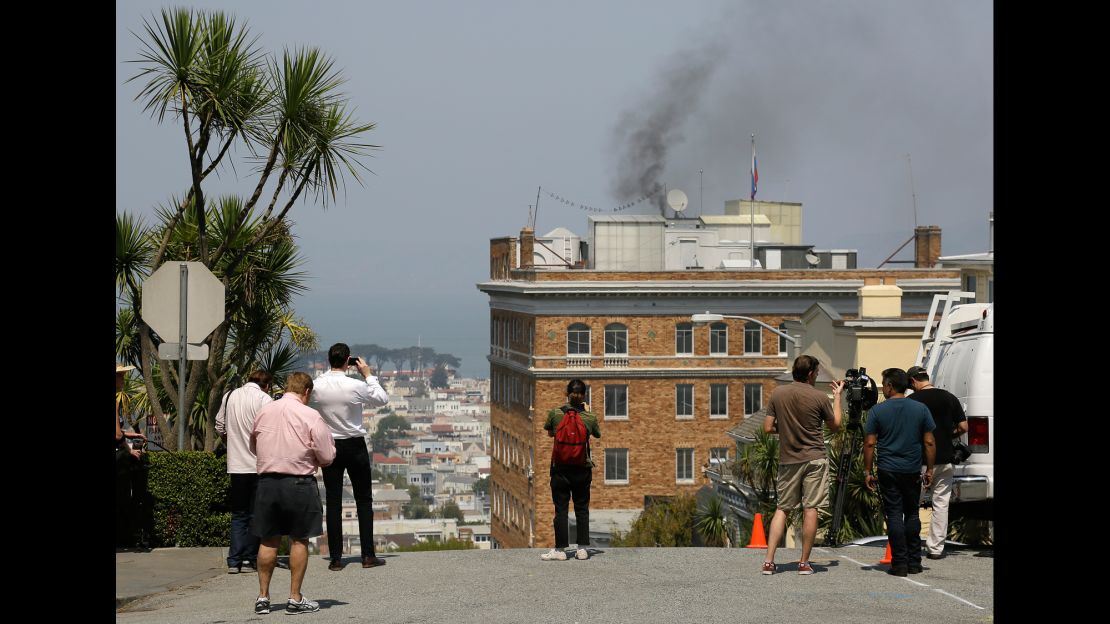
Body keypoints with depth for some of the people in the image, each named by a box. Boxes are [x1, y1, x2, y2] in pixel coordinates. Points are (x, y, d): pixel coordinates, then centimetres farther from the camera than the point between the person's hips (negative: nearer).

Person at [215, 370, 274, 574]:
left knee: (238, 514, 11)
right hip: (259, 465, -4)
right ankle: (250, 561, 5)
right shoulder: (264, 399, -10)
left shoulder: (229, 396, 8)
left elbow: (219, 426, 16)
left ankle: (234, 561, 4)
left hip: (236, 465, 5)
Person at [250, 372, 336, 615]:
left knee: (269, 540, 12)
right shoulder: (310, 416, -9)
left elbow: (254, 447, 18)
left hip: (267, 481, 4)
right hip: (299, 483, -4)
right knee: (299, 540, 6)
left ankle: (263, 596, 16)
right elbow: (327, 456, -6)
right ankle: (295, 599, 8)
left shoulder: (263, 412, 5)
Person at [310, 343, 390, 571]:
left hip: (329, 447, 2)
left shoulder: (317, 386, -9)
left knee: (333, 502, 5)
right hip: (355, 447, -2)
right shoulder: (356, 386, -16)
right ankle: (368, 555, 7)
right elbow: (383, 399, -1)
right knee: (364, 501, 8)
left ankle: (336, 558, 3)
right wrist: (369, 375, 7)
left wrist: (331, 372, 10)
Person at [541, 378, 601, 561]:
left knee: (561, 509, 3)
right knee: (582, 509, 10)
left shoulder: (555, 414, -8)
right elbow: (597, 434, 15)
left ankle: (560, 549, 2)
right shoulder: (589, 418, -6)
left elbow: (549, 432, 11)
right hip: (583, 469, 1)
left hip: (560, 469, -1)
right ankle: (582, 549, 10)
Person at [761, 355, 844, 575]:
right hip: (814, 459, -3)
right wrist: (837, 396, 16)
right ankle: (804, 563, 4)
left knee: (782, 508, 9)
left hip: (788, 460, 3)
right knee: (810, 509, 2)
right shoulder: (819, 397, -7)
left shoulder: (777, 394, 0)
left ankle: (769, 561, 0)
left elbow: (768, 428, 1)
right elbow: (835, 426, 7)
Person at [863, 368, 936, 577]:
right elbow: (929, 443, 2)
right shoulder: (920, 409, 2)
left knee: (894, 516, 1)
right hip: (913, 471, 2)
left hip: (888, 471, -2)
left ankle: (899, 563, -2)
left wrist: (868, 471, 2)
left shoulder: (877, 411, -4)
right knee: (912, 514, 13)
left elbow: (869, 443, -5)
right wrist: (929, 469, 10)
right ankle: (914, 562, 13)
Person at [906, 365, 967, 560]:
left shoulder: (912, 400, -8)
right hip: (945, 460, 3)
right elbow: (963, 427, 4)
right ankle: (936, 548, 7)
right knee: (941, 503, 8)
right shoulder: (949, 398, 4)